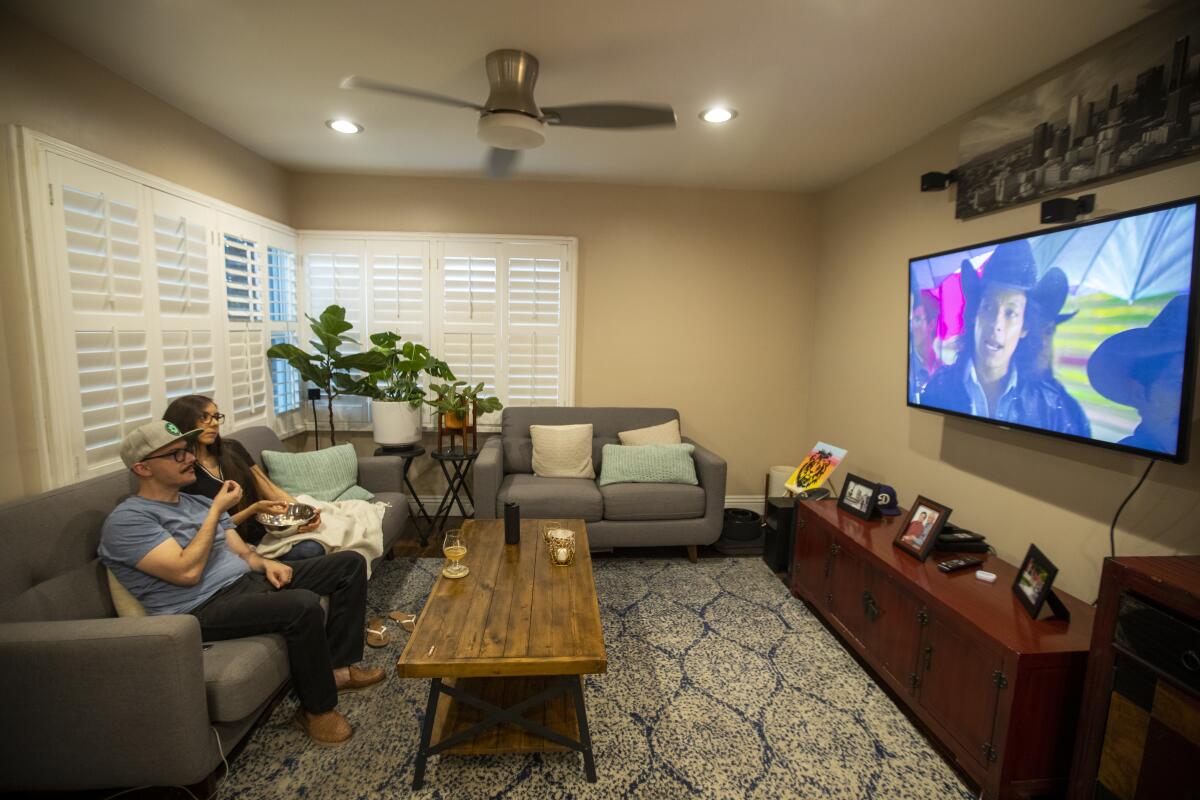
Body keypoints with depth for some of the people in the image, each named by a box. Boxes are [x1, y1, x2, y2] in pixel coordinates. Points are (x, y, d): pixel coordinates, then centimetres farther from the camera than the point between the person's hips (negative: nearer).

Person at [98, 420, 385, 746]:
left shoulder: (200, 502, 18)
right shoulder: (127, 520, -8)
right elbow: (187, 572, -20)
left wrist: (265, 563, -6)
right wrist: (218, 510, -12)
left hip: (249, 580, 9)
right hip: (203, 608, -9)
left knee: (350, 563, 0)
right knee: (303, 604, -36)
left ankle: (338, 667, 2)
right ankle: (317, 708, -13)